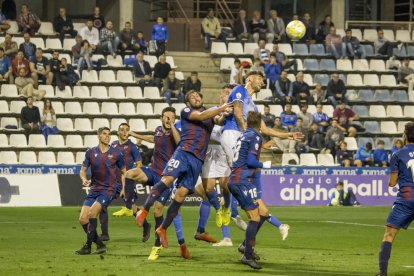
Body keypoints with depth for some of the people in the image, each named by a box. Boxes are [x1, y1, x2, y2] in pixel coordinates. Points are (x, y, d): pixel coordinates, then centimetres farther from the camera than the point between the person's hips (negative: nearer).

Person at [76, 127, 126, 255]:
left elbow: (124, 172, 12)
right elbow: (83, 170, 11)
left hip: (109, 189, -4)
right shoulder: (91, 152, 5)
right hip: (94, 189, 4)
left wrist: (123, 188, 3)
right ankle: (100, 245, 8)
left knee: (92, 212, -23)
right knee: (82, 219, -6)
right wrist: (84, 179, -11)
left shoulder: (116, 154, 0)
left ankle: (88, 247, -14)